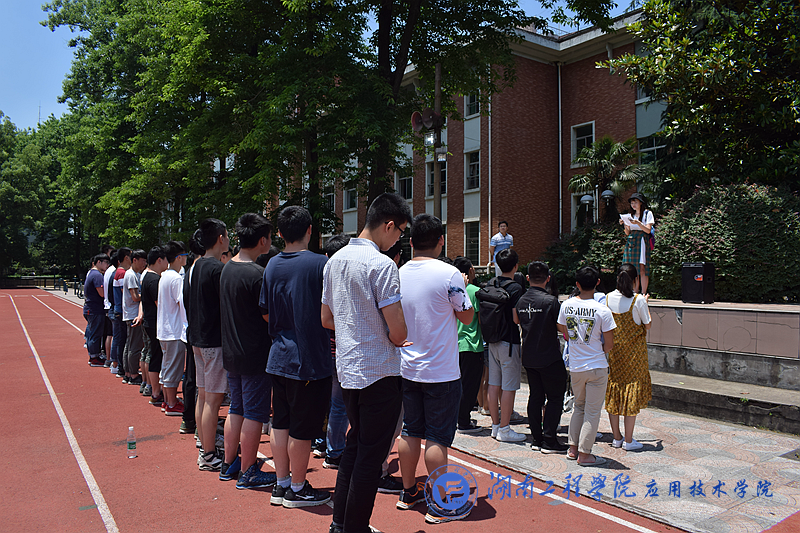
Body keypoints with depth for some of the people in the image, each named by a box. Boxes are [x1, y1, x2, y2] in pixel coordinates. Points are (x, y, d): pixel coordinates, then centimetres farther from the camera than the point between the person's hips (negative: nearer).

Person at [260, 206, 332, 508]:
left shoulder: (272, 265, 4)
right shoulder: (320, 264, -15)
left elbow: (266, 312, 11)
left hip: (278, 357, 6)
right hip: (310, 358, -6)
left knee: (281, 423, 15)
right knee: (303, 428, 6)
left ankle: (281, 484, 27)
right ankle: (297, 489, 20)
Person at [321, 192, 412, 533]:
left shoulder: (336, 260, 7)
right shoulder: (382, 265, -18)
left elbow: (327, 319, 15)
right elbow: (398, 332, -20)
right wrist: (395, 338, 2)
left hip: (347, 369, 8)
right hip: (378, 372, -8)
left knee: (355, 443, 21)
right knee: (371, 454, 4)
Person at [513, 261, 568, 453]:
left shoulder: (520, 301, 1)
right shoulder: (550, 301, -16)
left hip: (528, 357, 6)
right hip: (550, 357, -6)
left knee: (535, 396, 13)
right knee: (555, 398, 4)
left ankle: (536, 439, 18)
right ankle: (549, 440, 4)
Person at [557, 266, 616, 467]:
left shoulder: (566, 306, -4)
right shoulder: (602, 311, -15)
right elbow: (609, 344, -8)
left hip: (575, 366, 4)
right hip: (597, 367, -4)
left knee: (579, 406, 21)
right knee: (592, 411, 7)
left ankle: (573, 448, 26)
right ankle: (584, 454, 13)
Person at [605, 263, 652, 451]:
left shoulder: (608, 298, -2)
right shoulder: (638, 300, -13)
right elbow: (647, 325, -1)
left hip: (613, 349, 4)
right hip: (634, 351, -4)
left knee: (613, 392, 12)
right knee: (632, 392, 4)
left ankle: (616, 437, 20)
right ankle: (628, 440, 9)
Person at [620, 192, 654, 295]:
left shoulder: (648, 213, 5)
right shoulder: (631, 215, 18)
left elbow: (648, 230, -5)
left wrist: (638, 223, -18)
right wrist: (625, 224, -1)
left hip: (642, 241, -4)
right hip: (631, 242, 5)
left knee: (642, 268, -11)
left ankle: (643, 294, -10)